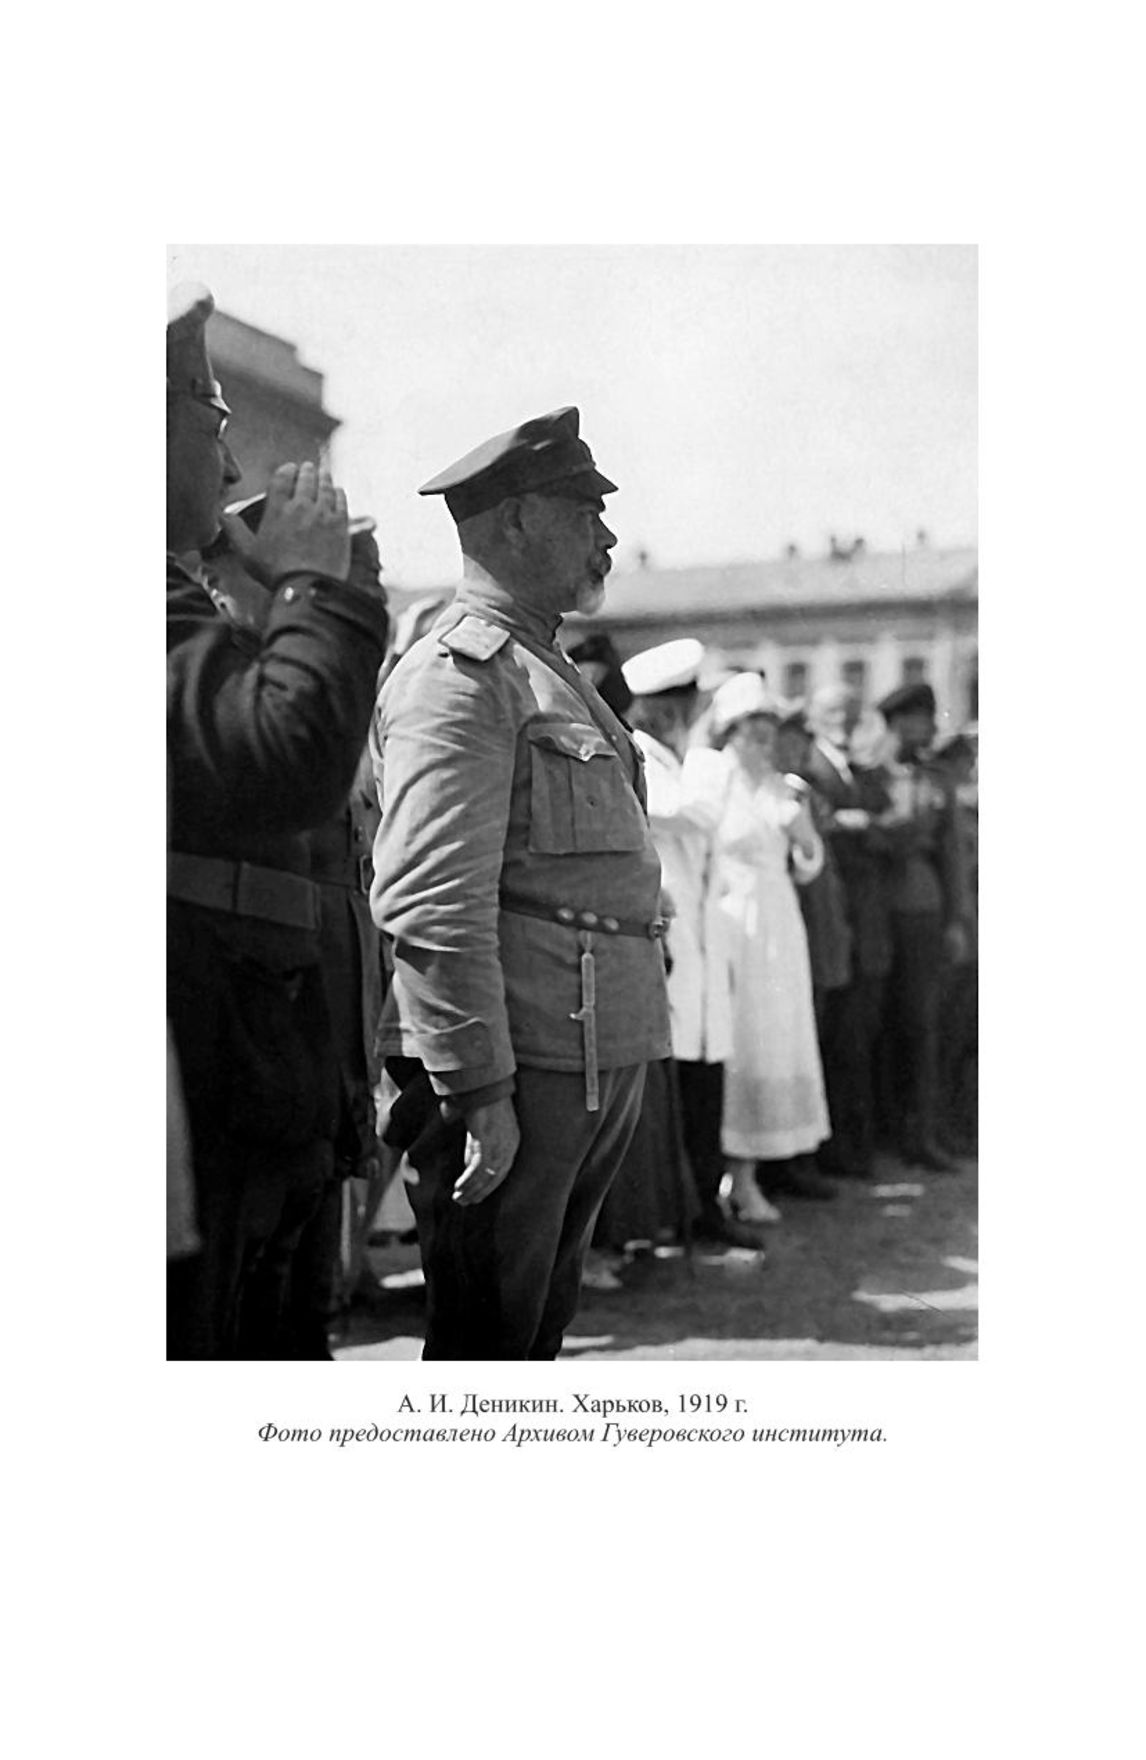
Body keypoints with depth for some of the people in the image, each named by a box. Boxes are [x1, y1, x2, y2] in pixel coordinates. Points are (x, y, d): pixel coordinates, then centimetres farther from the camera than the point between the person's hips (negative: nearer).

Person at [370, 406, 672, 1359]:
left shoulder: (550, 671, 20)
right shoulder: (457, 670, -11)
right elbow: (431, 903, -20)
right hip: (516, 1066, -9)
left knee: (541, 1325, 19)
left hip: (598, 1065, 10)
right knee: (487, 1335, 0)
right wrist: (479, 1090, -22)